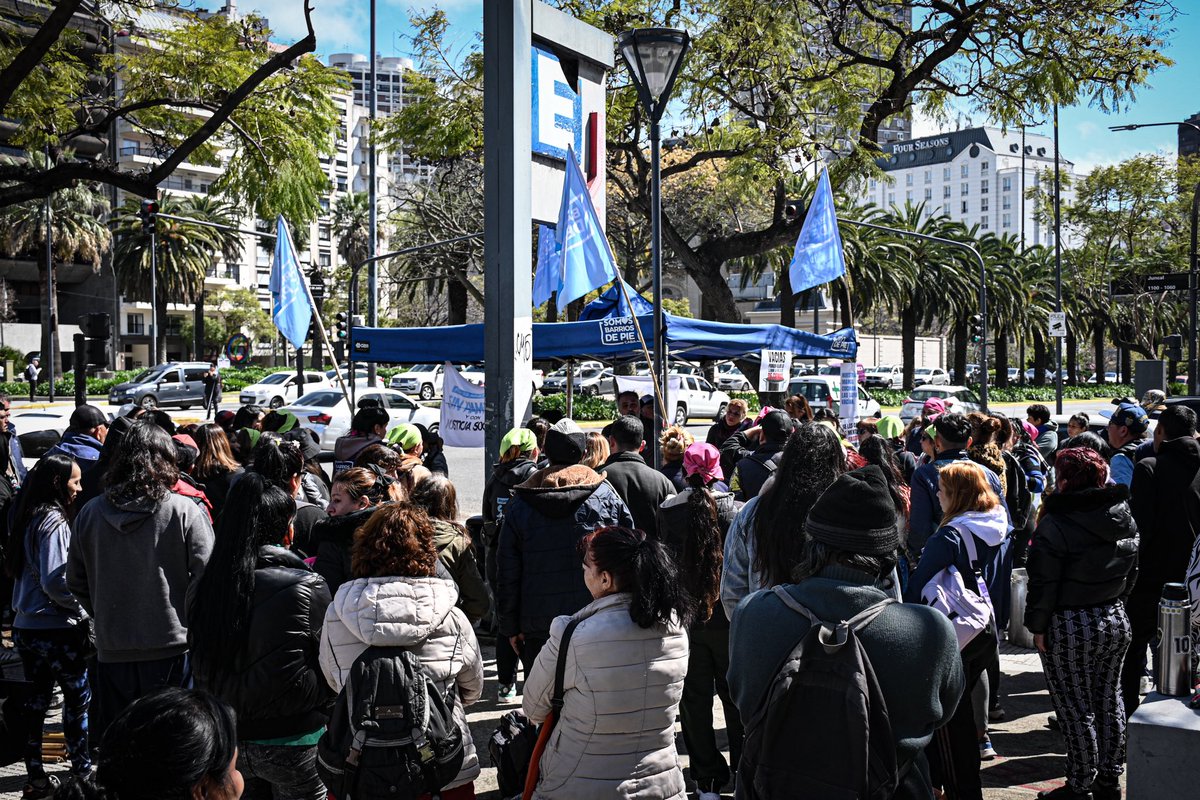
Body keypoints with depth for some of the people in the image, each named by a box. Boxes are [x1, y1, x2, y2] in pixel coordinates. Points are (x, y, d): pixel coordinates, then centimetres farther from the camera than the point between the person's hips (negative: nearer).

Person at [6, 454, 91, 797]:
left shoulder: (28, 518, 9)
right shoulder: (54, 521, -17)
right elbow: (54, 581, -23)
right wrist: (83, 607, -9)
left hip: (25, 626, 8)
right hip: (58, 628, -8)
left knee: (35, 701, 12)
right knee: (78, 697, 5)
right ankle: (81, 770, 14)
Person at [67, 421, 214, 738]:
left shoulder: (89, 513, 4)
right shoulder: (184, 512, -11)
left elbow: (76, 581, 12)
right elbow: (207, 577, -13)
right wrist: (187, 620, 0)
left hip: (111, 650, 4)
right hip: (171, 650, -3)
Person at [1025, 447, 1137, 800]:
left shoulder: (1056, 523, -19)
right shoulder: (1125, 517, 3)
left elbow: (1043, 583, -17)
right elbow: (1132, 572, 14)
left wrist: (1037, 626, -8)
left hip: (1069, 628, -7)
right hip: (1115, 620, 7)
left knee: (1075, 708, 2)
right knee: (1108, 700, 17)